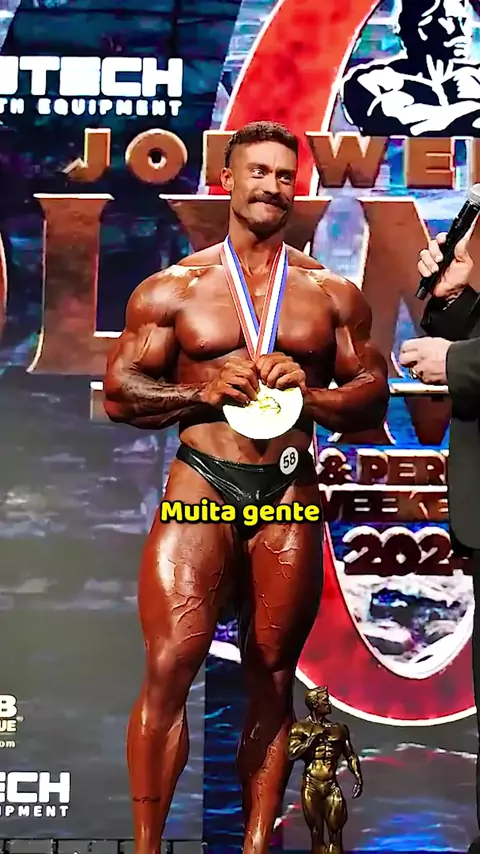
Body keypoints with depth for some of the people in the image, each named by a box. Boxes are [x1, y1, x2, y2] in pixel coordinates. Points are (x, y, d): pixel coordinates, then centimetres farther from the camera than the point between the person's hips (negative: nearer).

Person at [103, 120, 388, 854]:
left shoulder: (334, 294, 10)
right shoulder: (172, 289, 6)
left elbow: (374, 400, 10)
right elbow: (119, 392, 4)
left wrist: (309, 394, -9)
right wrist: (206, 391, -11)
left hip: (289, 494, 2)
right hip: (201, 484, -2)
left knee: (272, 678, 6)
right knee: (169, 666, -14)